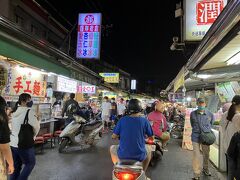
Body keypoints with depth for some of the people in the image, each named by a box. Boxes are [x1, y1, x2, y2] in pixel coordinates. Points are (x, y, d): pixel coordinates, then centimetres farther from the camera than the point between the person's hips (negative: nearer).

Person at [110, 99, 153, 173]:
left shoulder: (122, 120, -8)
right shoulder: (144, 121, -8)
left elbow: (114, 136, -2)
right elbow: (151, 137, 3)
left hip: (122, 155, 0)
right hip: (139, 156, 0)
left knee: (112, 148, 31)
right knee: (149, 149, 33)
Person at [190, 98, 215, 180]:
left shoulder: (210, 114, -3)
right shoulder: (192, 114, -5)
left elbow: (211, 124, 14)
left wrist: (207, 131, 9)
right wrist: (197, 130, 6)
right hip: (196, 136, -2)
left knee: (206, 154, 18)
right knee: (196, 155, -2)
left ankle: (205, 169, 42)